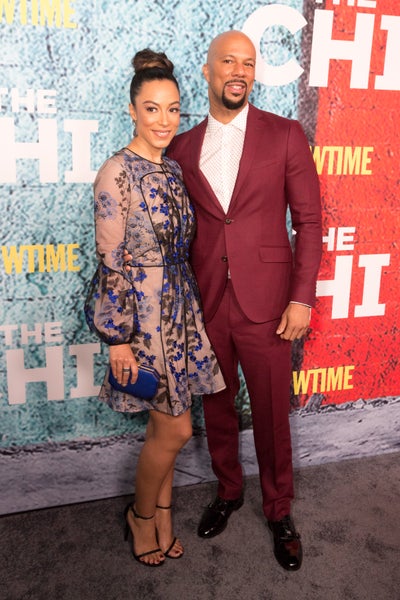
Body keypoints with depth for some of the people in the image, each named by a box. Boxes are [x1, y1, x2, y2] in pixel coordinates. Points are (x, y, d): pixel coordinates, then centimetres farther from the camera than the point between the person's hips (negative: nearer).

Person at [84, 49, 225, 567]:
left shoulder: (173, 168, 8)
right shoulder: (117, 173, -15)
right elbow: (109, 261, -16)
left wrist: (188, 303, 17)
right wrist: (118, 338, -16)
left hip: (180, 305, 7)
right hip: (143, 310, -7)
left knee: (165, 426, 16)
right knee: (176, 429, 2)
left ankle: (162, 512, 36)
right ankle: (141, 515, 29)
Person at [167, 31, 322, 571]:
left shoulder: (286, 135, -2)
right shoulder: (182, 148, 7)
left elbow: (309, 220, -3)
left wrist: (302, 298, -9)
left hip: (266, 305, -2)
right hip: (205, 305, 3)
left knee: (272, 415, 9)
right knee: (217, 409, 17)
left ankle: (279, 510, 32)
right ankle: (228, 491, 41)